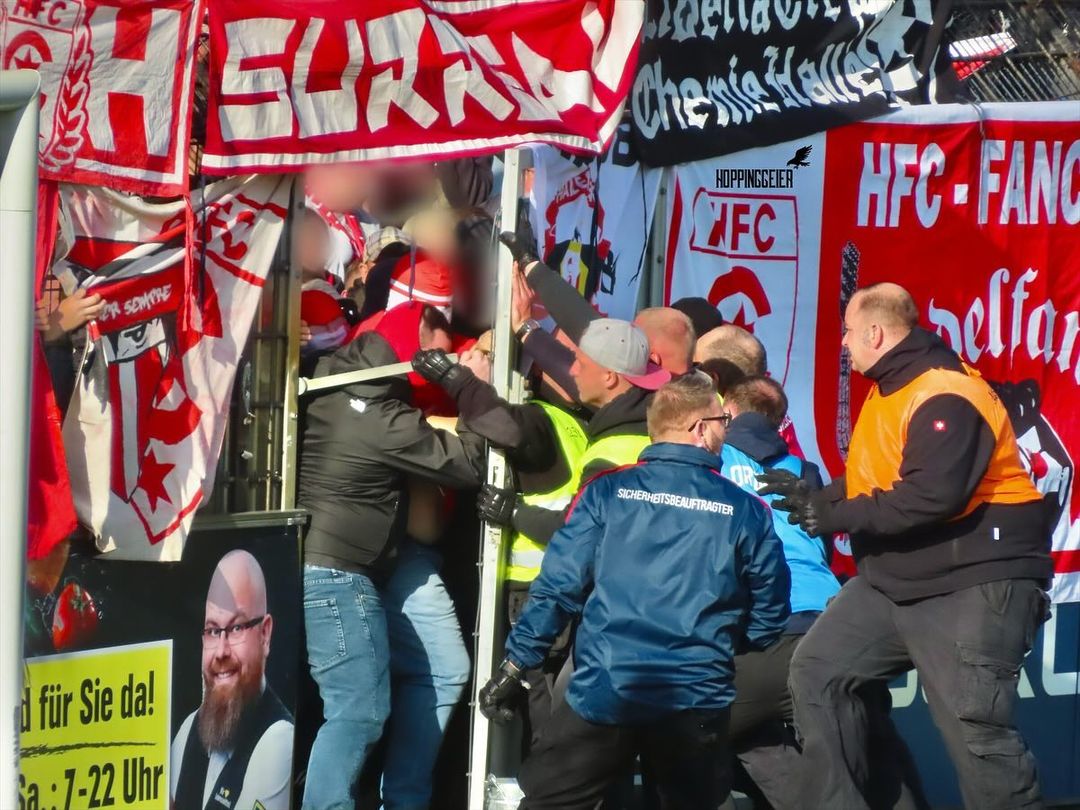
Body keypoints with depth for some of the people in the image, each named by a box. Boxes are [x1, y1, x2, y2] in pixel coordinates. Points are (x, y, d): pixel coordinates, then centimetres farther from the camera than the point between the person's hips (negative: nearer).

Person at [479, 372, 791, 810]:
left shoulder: (607, 492, 0)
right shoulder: (745, 511, 2)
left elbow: (557, 586, -2)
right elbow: (769, 613, 6)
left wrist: (514, 666, 5)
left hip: (604, 692, -1)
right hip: (697, 703, 1)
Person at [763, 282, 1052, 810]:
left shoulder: (945, 398, -20)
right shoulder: (890, 389, 13)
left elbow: (932, 496, -31)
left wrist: (837, 516, -23)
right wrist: (817, 497, 5)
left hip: (973, 582, -10)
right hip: (896, 579, 10)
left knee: (974, 726, -14)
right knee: (817, 671, 5)